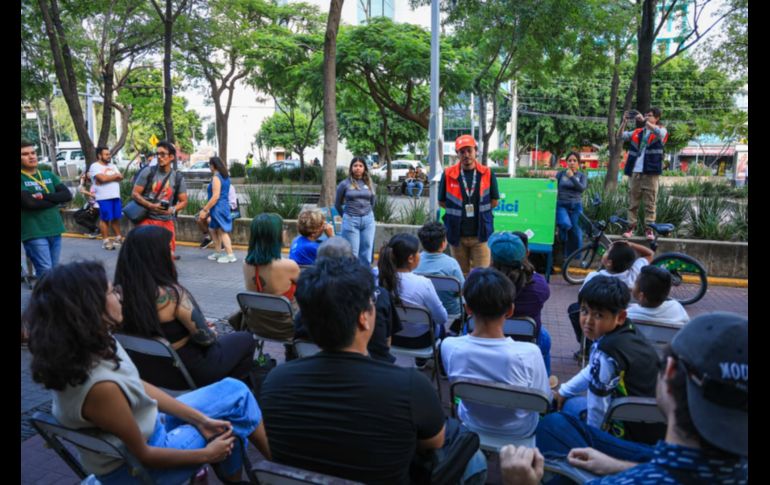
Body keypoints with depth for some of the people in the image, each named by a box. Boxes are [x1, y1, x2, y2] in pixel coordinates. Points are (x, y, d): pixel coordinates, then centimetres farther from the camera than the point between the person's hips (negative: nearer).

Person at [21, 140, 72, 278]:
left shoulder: (49, 175, 11)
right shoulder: (22, 179, -6)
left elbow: (67, 195, 0)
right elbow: (30, 203, -18)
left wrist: (44, 197, -13)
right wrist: (55, 199, -6)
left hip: (55, 230, 5)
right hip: (34, 233, -5)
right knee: (46, 271, -10)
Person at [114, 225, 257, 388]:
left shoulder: (122, 291, -8)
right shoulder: (171, 294, -29)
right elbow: (205, 338, -20)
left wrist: (201, 325, 12)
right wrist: (214, 334, 2)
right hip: (186, 372, -7)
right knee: (246, 340, 15)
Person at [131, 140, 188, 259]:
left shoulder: (178, 178, 4)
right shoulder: (148, 172, -2)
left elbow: (184, 201, 5)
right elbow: (134, 194, -3)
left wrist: (172, 209, -17)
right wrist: (151, 206, -20)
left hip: (166, 221, 2)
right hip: (147, 219, -2)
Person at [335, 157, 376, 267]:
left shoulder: (369, 183, 6)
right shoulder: (345, 184, -2)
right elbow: (337, 204, 9)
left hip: (368, 220, 3)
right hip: (351, 221, -3)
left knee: (366, 252, 7)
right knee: (352, 253, 0)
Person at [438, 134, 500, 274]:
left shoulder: (487, 174, -1)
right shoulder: (448, 174, -3)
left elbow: (494, 201, 6)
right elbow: (442, 201, 5)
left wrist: (479, 210, -2)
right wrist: (460, 211, 0)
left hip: (480, 234, -1)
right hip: (457, 235, 1)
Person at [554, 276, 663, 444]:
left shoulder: (606, 352, -28)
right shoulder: (630, 331, -1)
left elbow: (598, 407, -19)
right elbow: (595, 370, 15)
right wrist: (564, 391, 20)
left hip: (634, 435, -8)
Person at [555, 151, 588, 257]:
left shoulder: (582, 176, 8)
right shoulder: (560, 174, 8)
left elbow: (582, 188, -9)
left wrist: (572, 177, -18)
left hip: (576, 206, 1)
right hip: (561, 205, -1)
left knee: (576, 233, -1)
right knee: (566, 224, -27)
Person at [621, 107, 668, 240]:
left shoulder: (661, 131, 5)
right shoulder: (637, 132, 15)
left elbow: (659, 133, -18)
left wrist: (644, 120, -18)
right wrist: (624, 121, -6)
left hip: (650, 172, -3)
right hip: (634, 172, 3)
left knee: (650, 202, -1)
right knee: (632, 201, 4)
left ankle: (649, 228, 2)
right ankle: (631, 226, 8)